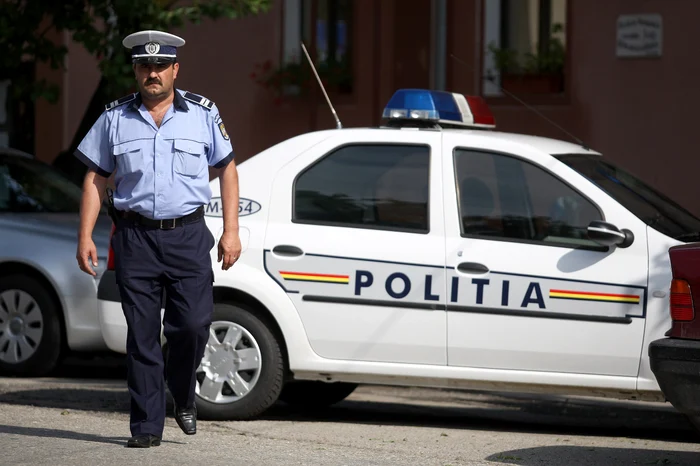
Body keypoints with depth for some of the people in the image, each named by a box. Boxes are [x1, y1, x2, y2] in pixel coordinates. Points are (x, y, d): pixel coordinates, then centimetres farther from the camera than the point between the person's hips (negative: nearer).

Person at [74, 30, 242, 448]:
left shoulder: (203, 114, 5)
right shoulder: (115, 118, 7)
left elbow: (227, 169, 10)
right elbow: (96, 179, 10)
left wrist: (231, 231, 3)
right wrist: (85, 237, 2)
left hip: (188, 236, -1)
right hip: (136, 237, 1)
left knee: (194, 324, -9)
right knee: (142, 334, -1)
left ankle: (183, 395, 20)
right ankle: (147, 426, 4)